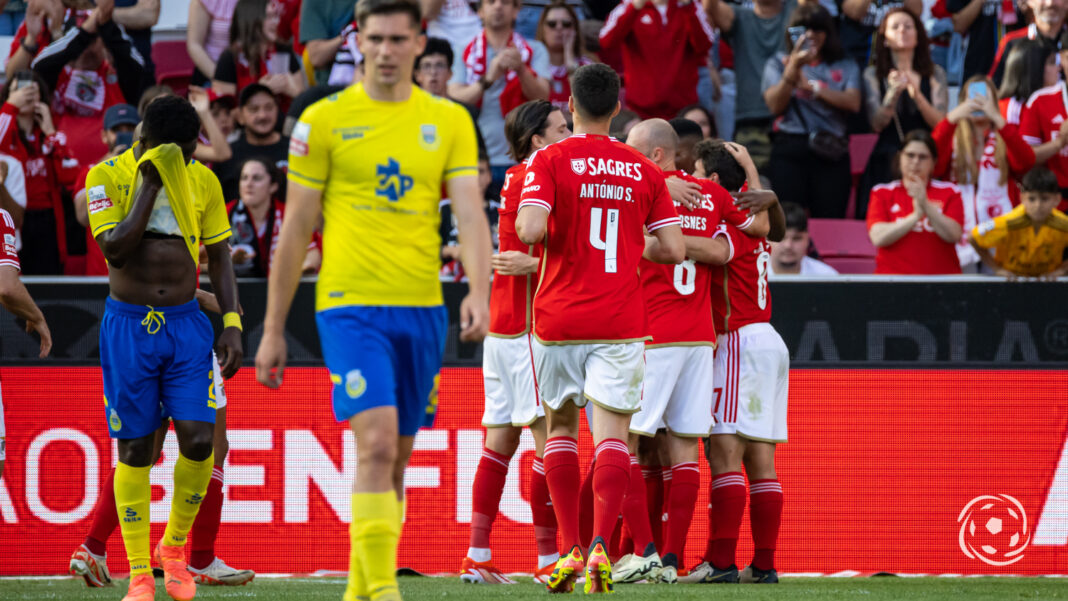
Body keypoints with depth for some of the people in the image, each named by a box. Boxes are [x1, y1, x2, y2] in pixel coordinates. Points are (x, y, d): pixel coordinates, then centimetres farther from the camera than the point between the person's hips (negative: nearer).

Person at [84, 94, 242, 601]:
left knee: (198, 440, -11)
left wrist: (232, 322, 2)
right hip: (128, 325, -2)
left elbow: (219, 256, 12)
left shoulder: (202, 180, 6)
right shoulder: (107, 176, -4)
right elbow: (114, 249, -17)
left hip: (186, 324, 2)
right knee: (135, 448, -2)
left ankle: (174, 547, 13)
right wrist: (151, 182, -16)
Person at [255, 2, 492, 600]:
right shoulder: (325, 119, 0)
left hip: (422, 309, 4)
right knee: (377, 445, -18)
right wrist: (273, 330, 3)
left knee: (395, 460, 9)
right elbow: (296, 230, 3)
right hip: (350, 304, -4)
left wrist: (479, 291, -19)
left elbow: (471, 214, -1)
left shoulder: (450, 120, 8)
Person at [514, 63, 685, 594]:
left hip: (558, 316, -1)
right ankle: (601, 545, -22)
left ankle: (571, 548, 9)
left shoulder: (549, 161, -4)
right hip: (620, 320, 1)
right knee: (613, 433, -4)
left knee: (560, 425, 15)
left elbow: (530, 230, -18)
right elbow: (673, 249, 3)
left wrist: (536, 230, 5)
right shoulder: (643, 170, 5)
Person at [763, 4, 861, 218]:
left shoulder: (845, 67, 14)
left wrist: (812, 87, -7)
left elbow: (853, 103, -3)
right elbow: (775, 105, -2)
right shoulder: (778, 63, 13)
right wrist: (793, 69, -12)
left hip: (831, 152, 1)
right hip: (789, 150, -1)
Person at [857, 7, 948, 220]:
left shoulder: (934, 74, 10)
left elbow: (940, 123, 0)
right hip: (886, 162, -1)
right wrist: (893, 93, -20)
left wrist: (917, 94, -17)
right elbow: (877, 124, -2)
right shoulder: (873, 74, 8)